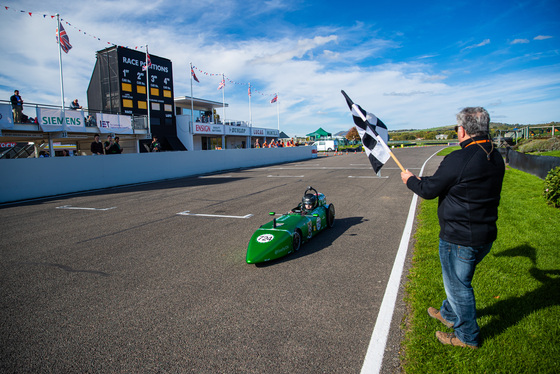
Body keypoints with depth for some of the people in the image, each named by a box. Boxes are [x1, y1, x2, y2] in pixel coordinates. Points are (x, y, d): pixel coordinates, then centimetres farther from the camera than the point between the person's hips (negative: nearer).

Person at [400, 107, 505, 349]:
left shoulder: (458, 160, -25)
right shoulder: (496, 158, 3)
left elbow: (429, 190, -16)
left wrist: (410, 179, 5)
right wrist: (427, 181, 21)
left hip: (459, 238, -9)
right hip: (485, 235, 9)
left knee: (458, 285, 11)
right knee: (458, 280, 27)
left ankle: (467, 336, 29)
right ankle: (448, 314, 48)